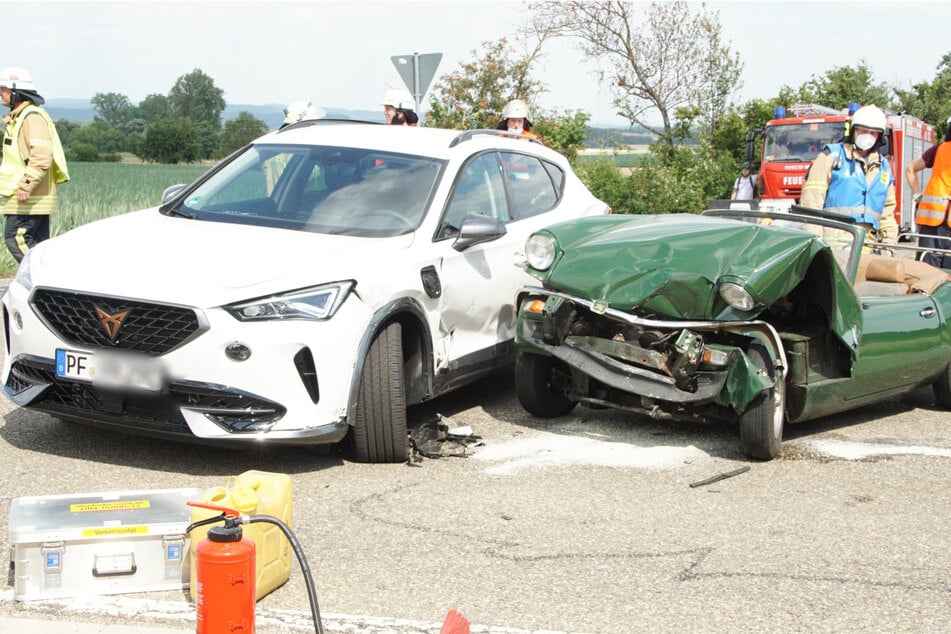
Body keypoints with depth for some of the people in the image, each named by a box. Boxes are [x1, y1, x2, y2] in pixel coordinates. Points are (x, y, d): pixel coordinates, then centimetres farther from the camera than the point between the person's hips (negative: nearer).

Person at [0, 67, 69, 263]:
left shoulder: (33, 117, -13)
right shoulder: (17, 117, 21)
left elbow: (41, 155, -23)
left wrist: (26, 186, -27)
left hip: (30, 197, -10)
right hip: (35, 197, 10)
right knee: (37, 241, 8)